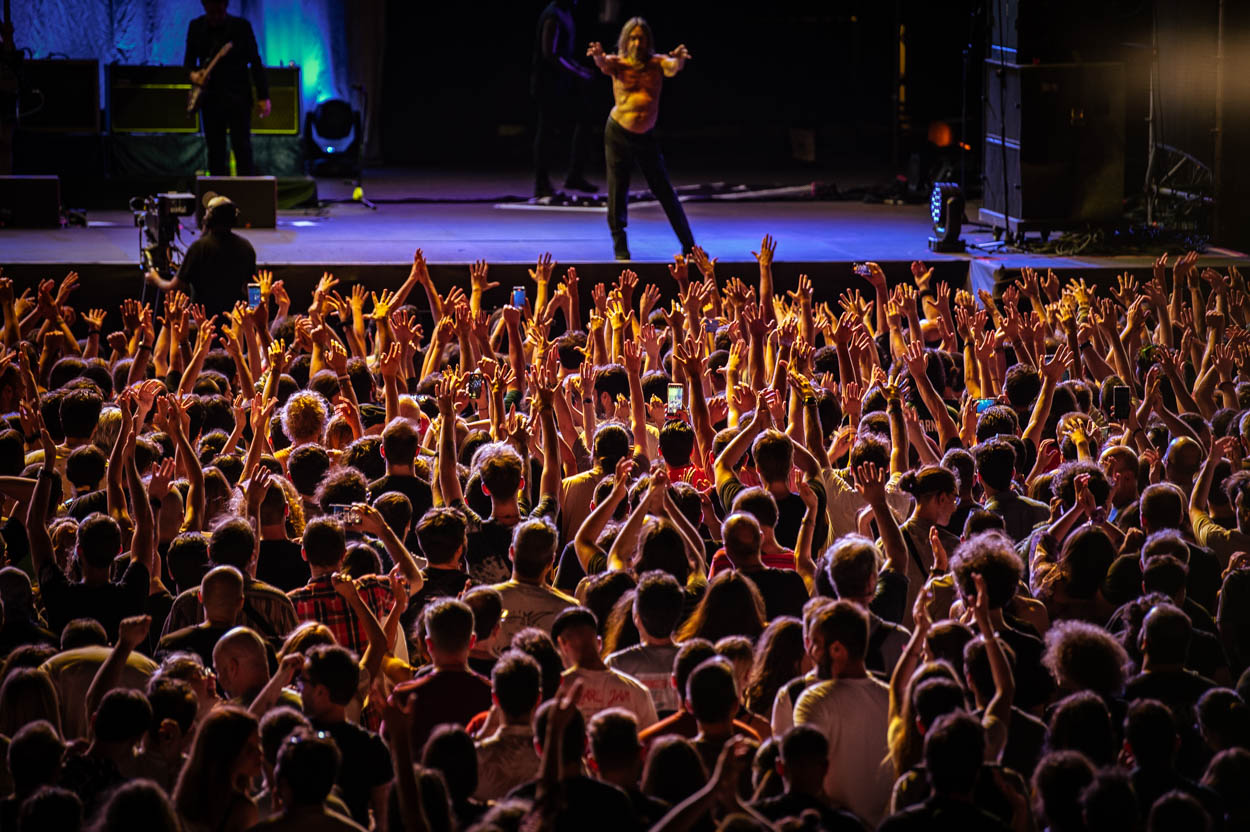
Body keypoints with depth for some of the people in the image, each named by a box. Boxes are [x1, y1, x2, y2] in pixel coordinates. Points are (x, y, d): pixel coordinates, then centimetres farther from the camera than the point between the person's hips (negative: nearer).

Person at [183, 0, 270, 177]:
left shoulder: (241, 26, -3)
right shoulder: (196, 27, 5)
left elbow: (255, 61, -2)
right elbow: (189, 58, 14)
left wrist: (263, 97, -7)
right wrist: (193, 73, -10)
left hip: (238, 96, -3)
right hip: (210, 95, 3)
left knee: (242, 147, -9)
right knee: (215, 150, 5)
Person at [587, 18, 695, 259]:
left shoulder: (657, 63, -3)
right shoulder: (618, 63, -4)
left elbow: (672, 67, -23)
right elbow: (604, 64, -25)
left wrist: (679, 59, -47)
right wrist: (598, 56, -49)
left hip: (645, 137, 1)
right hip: (618, 133, -1)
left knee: (665, 192, 3)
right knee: (617, 192, 1)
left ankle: (689, 246, 10)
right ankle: (620, 247, 13)